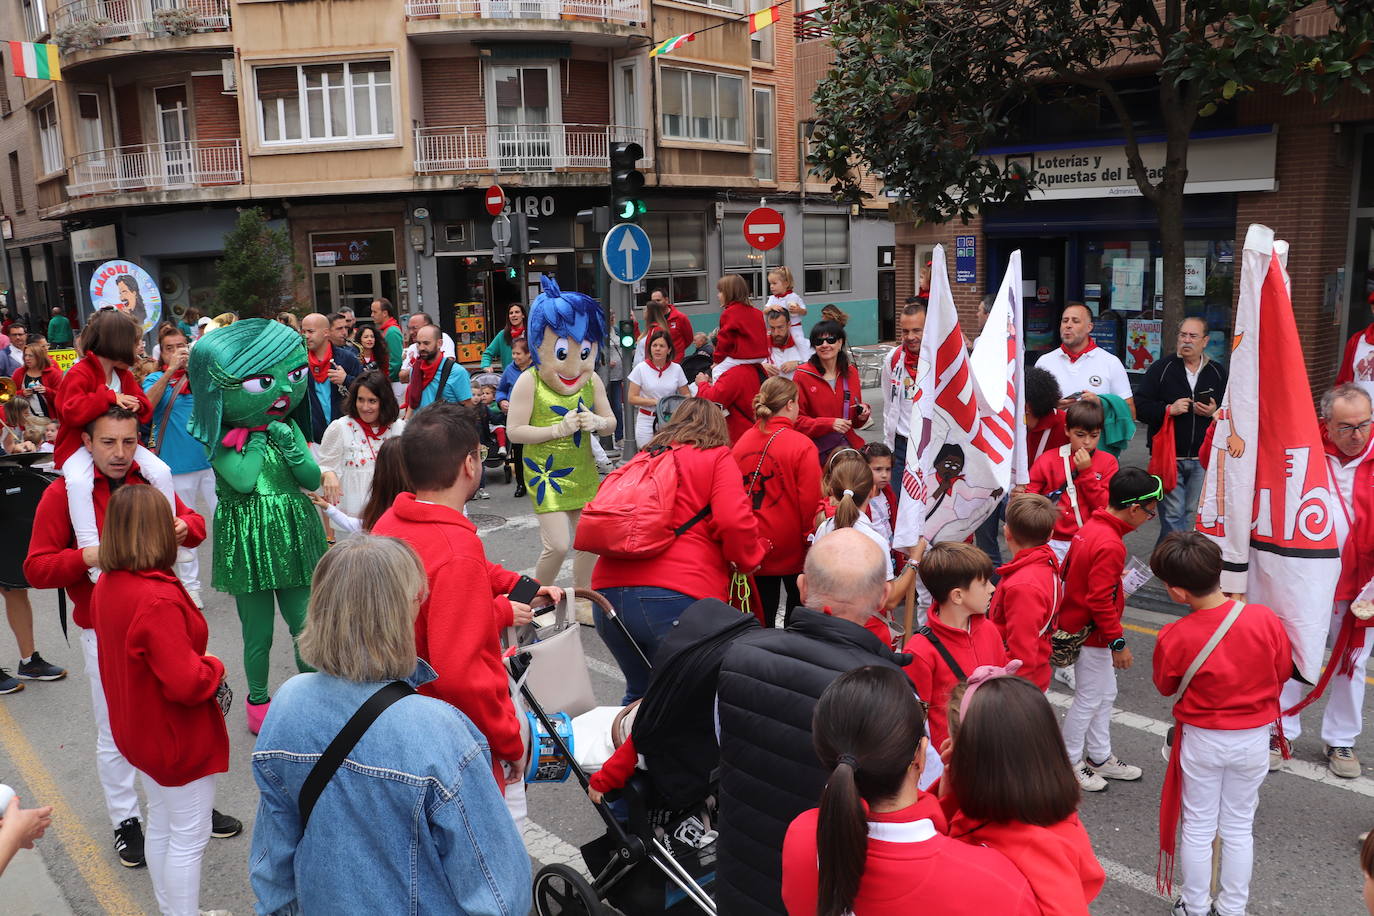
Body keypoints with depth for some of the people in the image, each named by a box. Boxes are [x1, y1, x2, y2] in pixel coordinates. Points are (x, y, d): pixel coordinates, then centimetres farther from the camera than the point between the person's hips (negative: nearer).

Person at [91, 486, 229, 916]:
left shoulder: (106, 585, -3)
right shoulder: (158, 600, -32)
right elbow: (186, 683, -33)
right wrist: (215, 668, -13)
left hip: (139, 731, 9)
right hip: (178, 739, -9)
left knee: (160, 825, 24)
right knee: (189, 838, 8)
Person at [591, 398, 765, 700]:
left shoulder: (643, 459, 23)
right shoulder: (717, 457, 7)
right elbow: (734, 521, -8)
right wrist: (748, 560, 11)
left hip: (609, 588, 6)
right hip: (675, 596, -6)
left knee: (639, 692, 22)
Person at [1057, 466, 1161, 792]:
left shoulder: (1090, 527, 1)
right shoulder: (1110, 545, -28)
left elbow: (1068, 569, 12)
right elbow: (1100, 601, -27)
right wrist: (1118, 643, -19)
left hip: (1075, 623, 10)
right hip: (1091, 634, -10)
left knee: (1104, 694, 21)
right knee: (1089, 699, 6)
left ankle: (1100, 758, 35)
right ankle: (1069, 763, 21)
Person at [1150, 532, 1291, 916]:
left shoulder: (1174, 638, -25)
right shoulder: (1265, 619, -20)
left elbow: (1165, 686, -6)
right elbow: (1284, 670, -2)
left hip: (1202, 740, -2)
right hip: (1254, 740, 2)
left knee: (1198, 827, 16)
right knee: (1239, 827, 19)